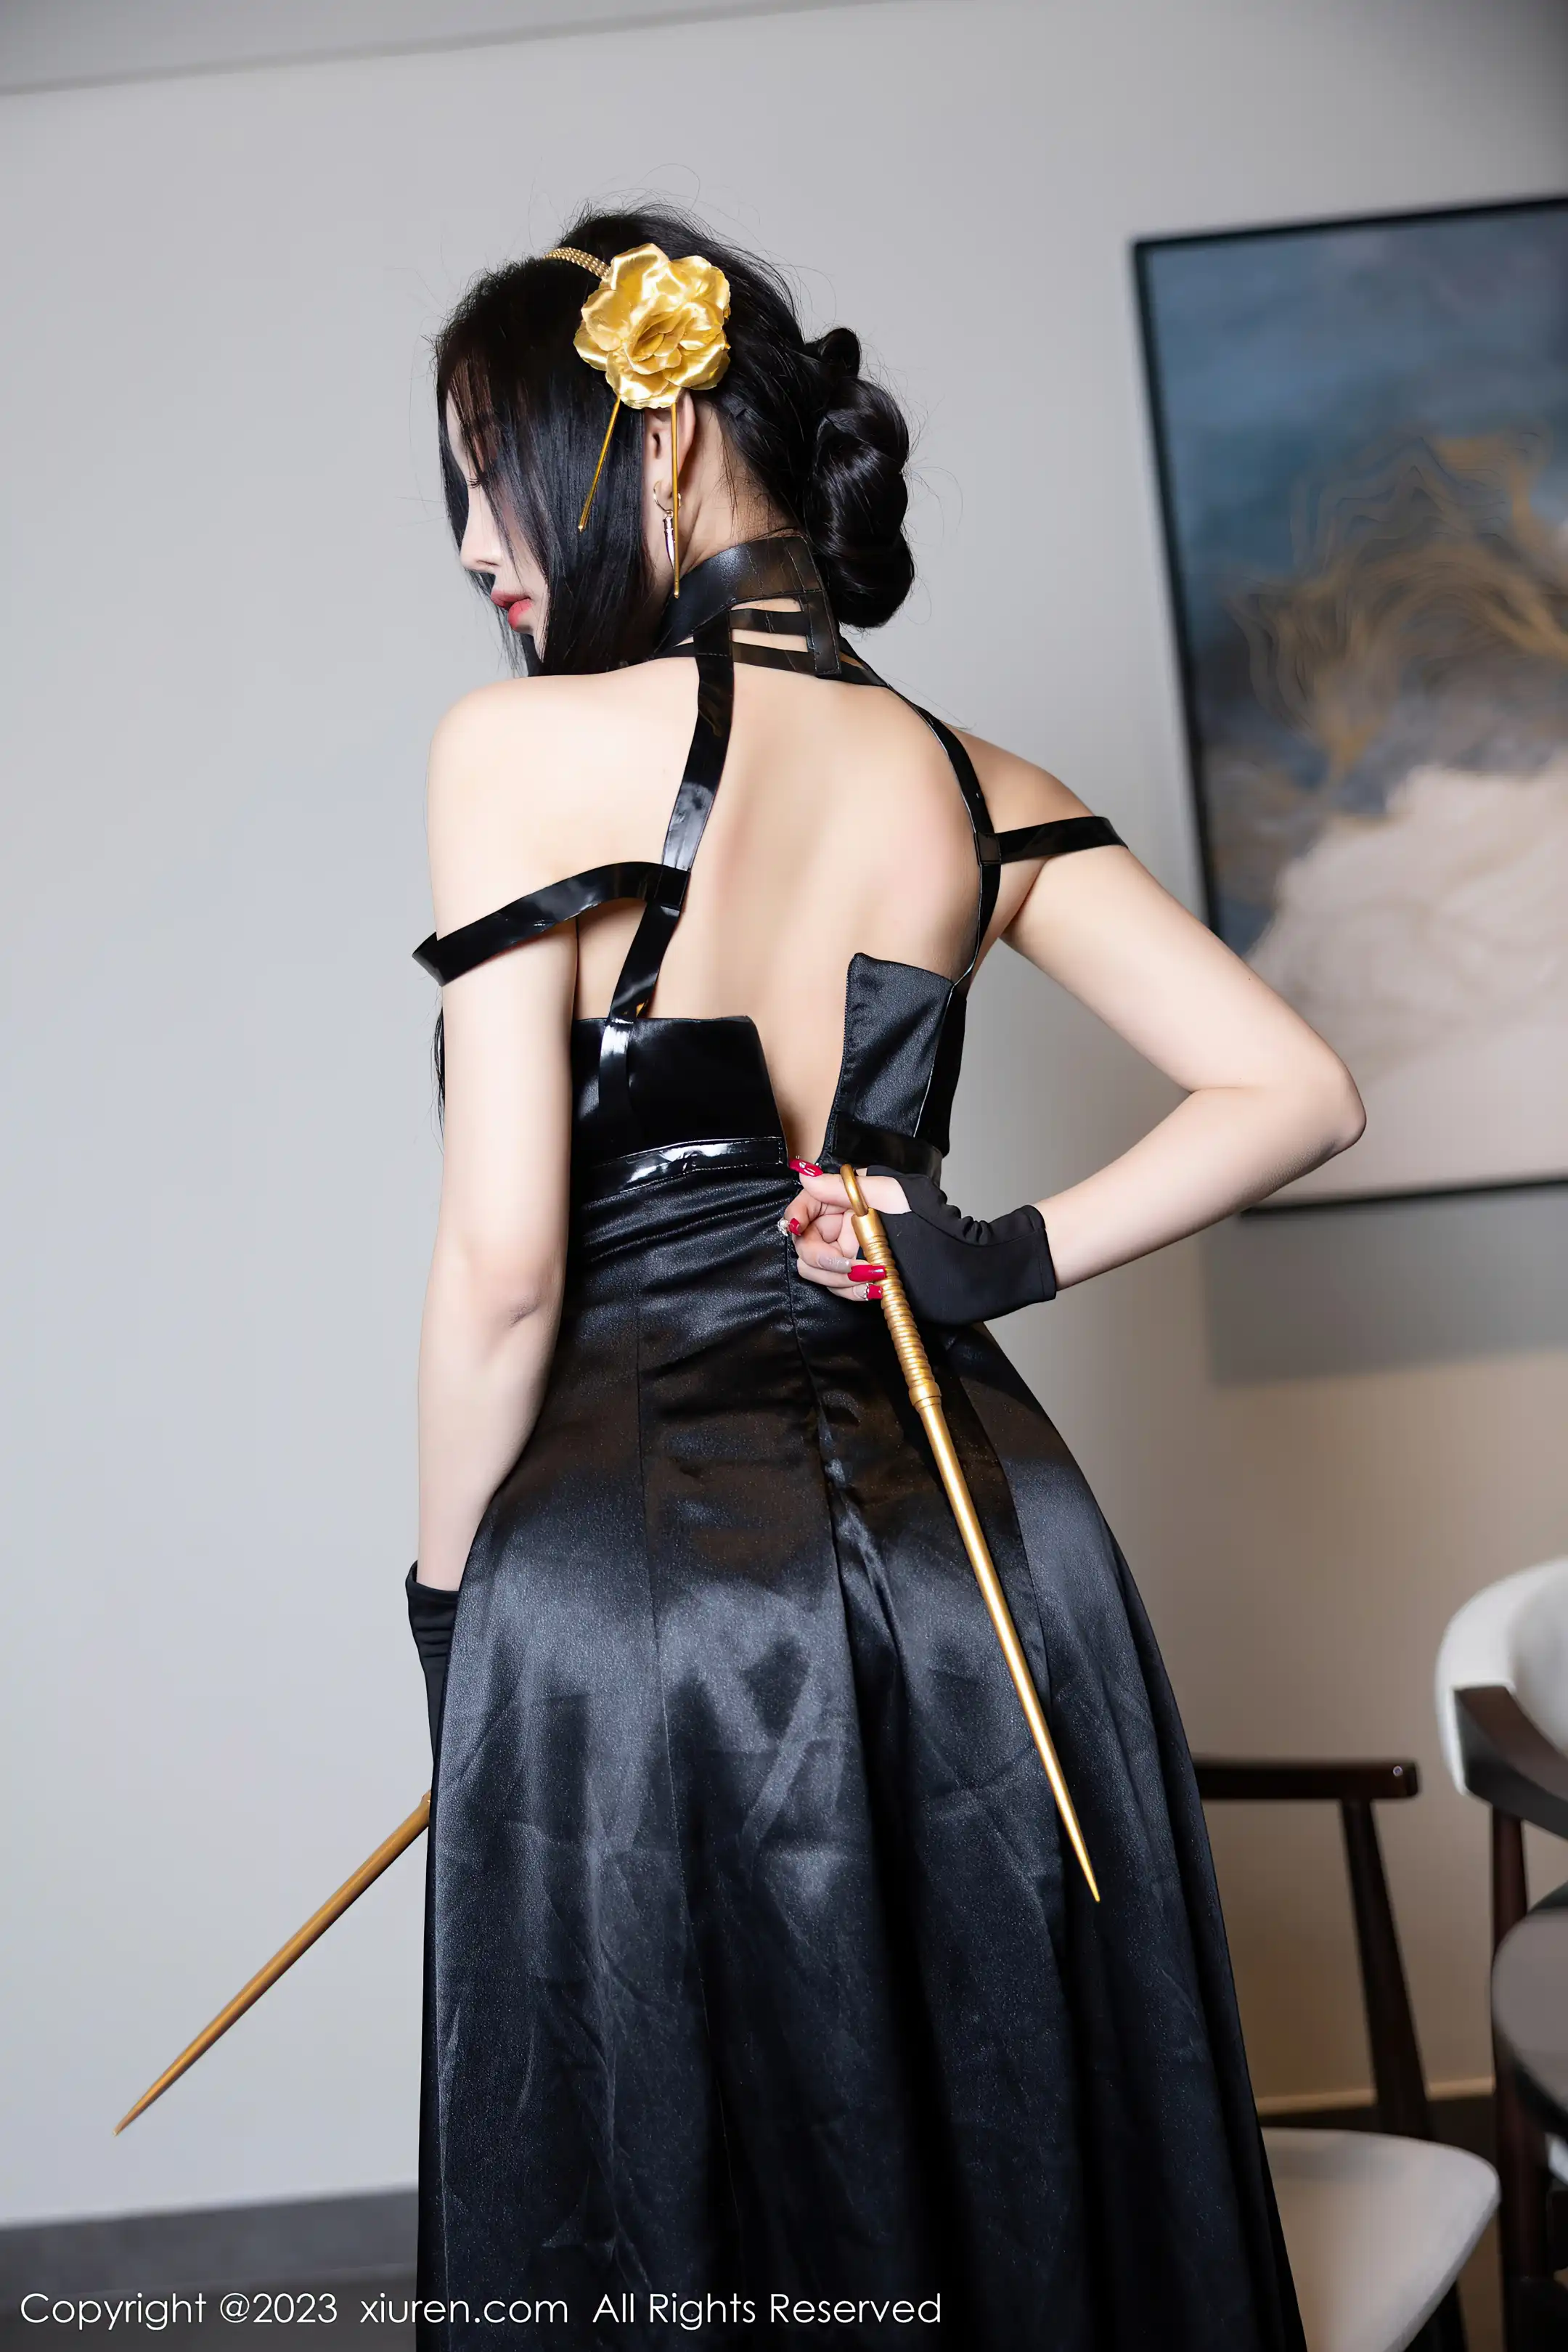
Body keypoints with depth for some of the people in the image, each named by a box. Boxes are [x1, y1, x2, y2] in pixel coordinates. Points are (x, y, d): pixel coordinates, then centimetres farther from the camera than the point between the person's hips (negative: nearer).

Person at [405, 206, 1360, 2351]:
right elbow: (1295, 1094, 4)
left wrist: (447, 1593, 0)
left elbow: (502, 1262, -13)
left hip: (634, 1583, -4)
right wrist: (1018, 1259, 4)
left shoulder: (521, 748, -10)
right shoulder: (974, 789, 4)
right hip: (978, 1554, 5)